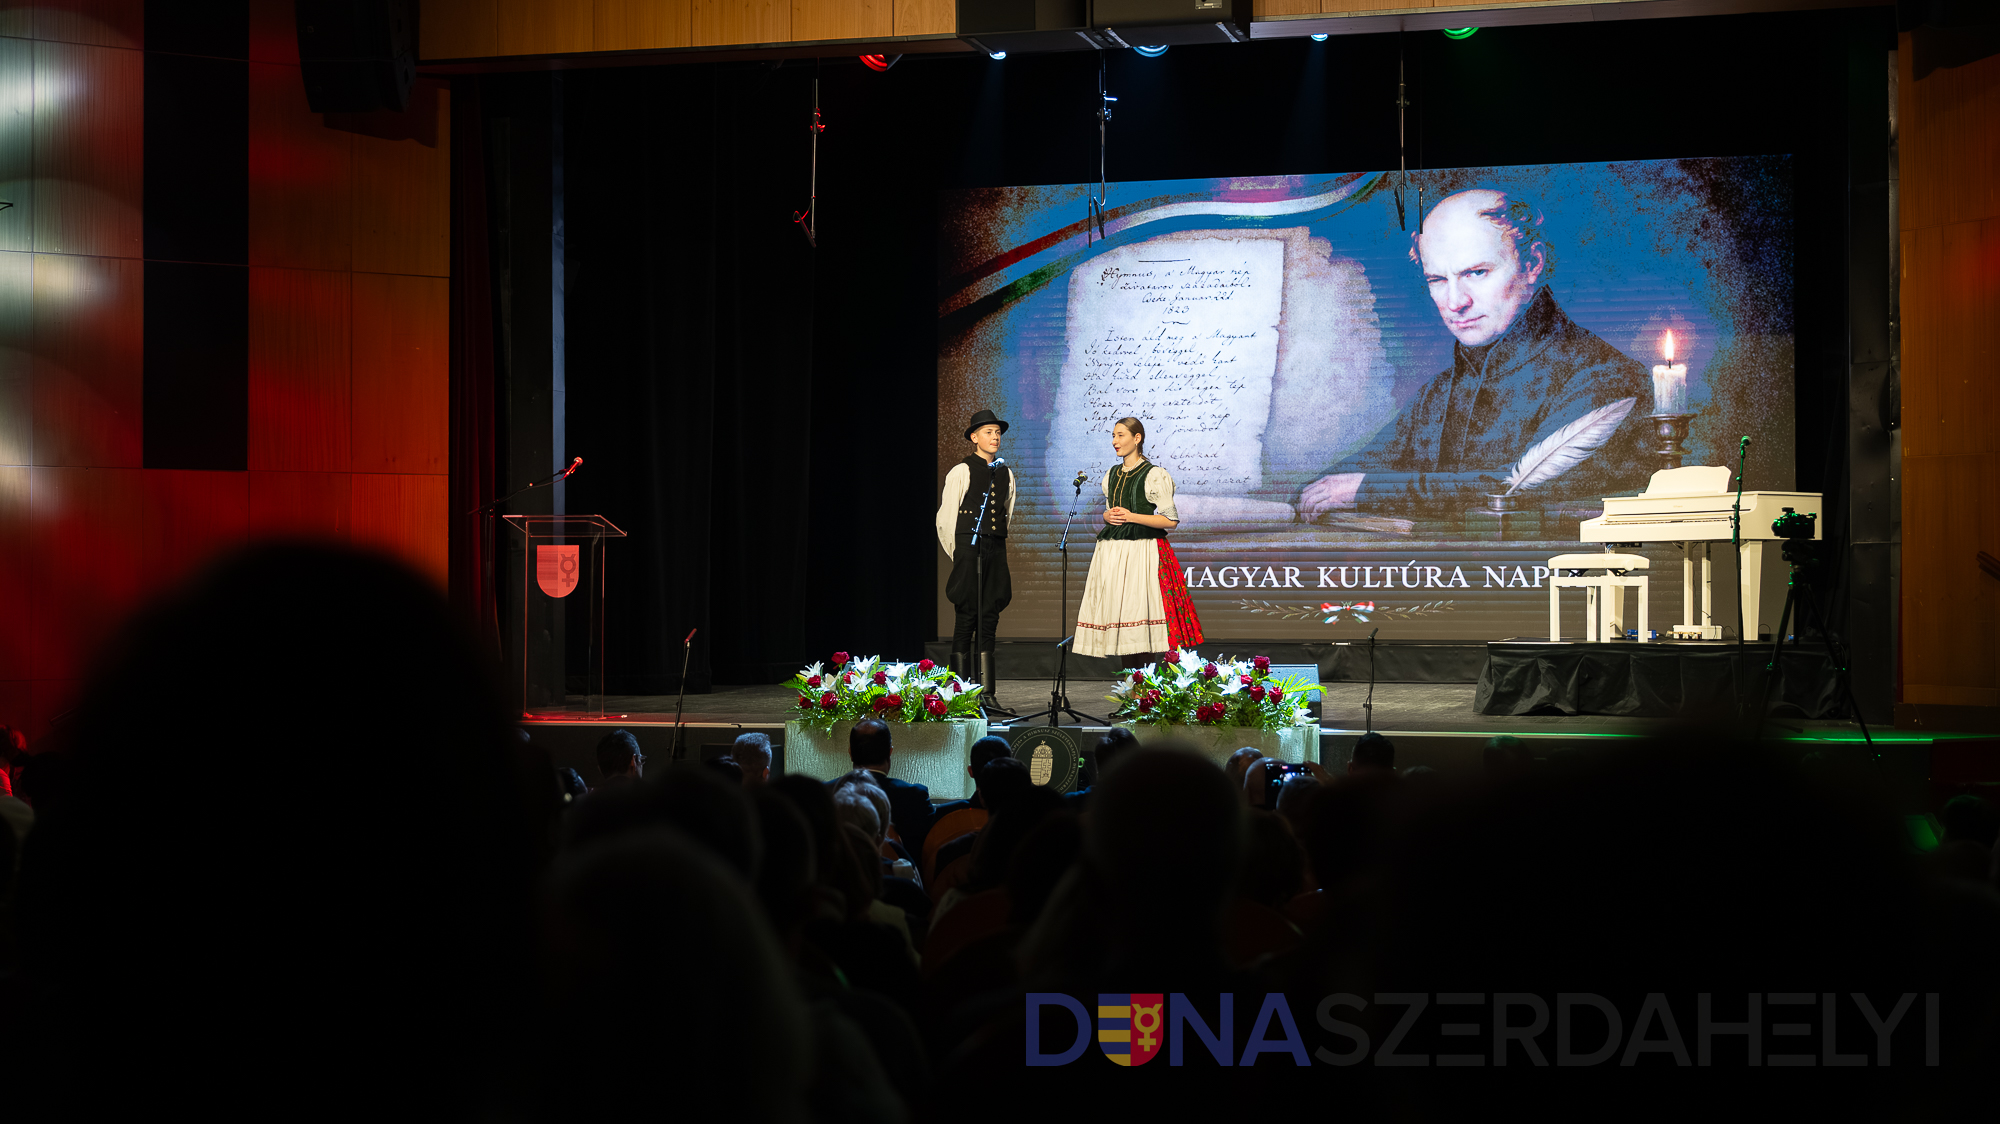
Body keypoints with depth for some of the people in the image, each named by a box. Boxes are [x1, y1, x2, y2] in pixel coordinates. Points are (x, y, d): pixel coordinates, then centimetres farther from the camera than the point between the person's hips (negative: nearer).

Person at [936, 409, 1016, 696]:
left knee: (989, 619, 4)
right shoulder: (962, 471, -3)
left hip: (996, 550, 5)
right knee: (968, 617, -7)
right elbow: (946, 517, -2)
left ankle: (987, 693, 6)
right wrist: (958, 554, 2)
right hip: (968, 546, -5)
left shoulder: (1006, 474, 14)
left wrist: (996, 542, 17)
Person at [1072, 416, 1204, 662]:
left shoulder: (1154, 475, -5)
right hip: (1112, 551, 6)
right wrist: (1108, 516, 2)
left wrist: (1131, 516, -13)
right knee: (1118, 617, 3)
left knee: (1141, 620, -11)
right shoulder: (1112, 475, 16)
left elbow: (1171, 520, -8)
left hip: (1142, 550, -6)